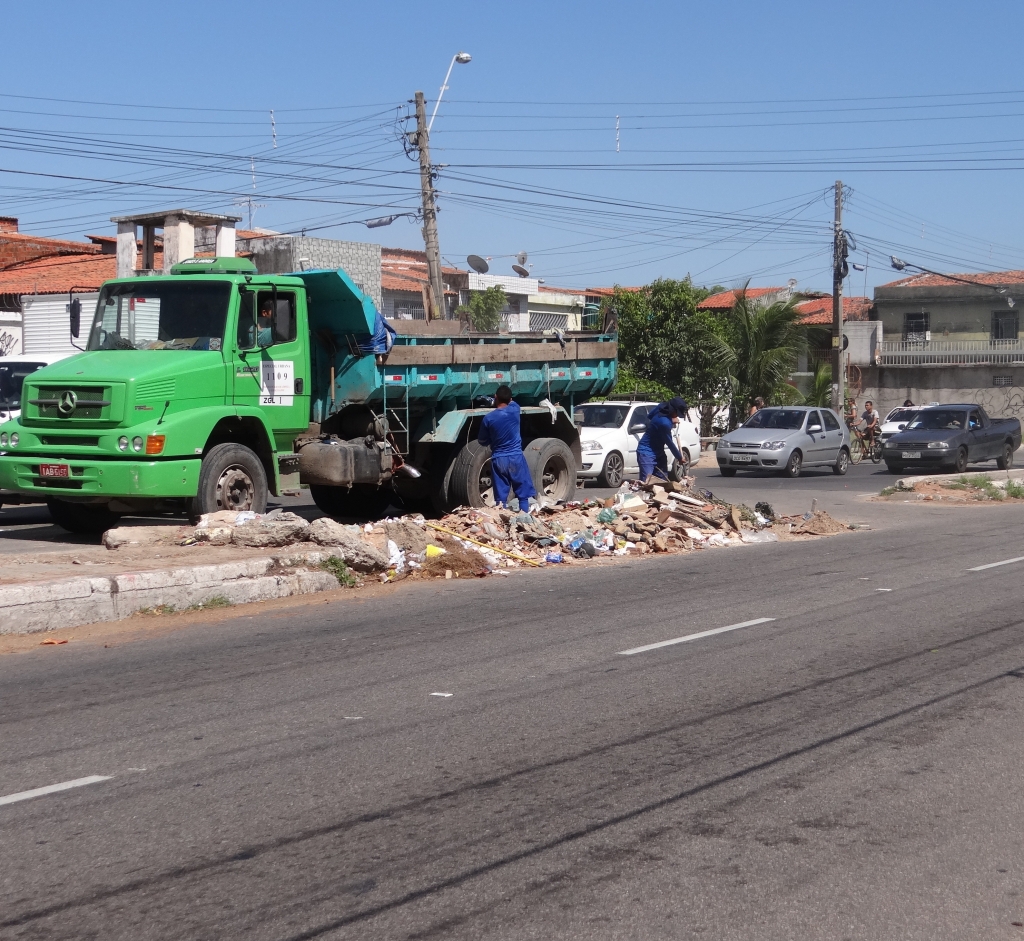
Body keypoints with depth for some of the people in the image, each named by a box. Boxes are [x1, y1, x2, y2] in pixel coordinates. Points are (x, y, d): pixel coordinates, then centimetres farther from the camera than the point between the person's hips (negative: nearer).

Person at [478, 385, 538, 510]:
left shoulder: (488, 418, -7)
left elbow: (482, 441, 6)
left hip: (498, 460, 0)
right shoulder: (514, 410, -3)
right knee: (525, 495, 4)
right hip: (516, 458, 0)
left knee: (500, 497, 5)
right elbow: (510, 403, 24)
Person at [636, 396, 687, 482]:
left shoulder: (662, 407, -6)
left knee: (663, 480, 9)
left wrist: (671, 420, 9)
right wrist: (680, 457, -3)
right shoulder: (664, 423, -30)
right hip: (646, 453, -10)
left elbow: (649, 417, 16)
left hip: (658, 452, 10)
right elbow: (670, 443, -18)